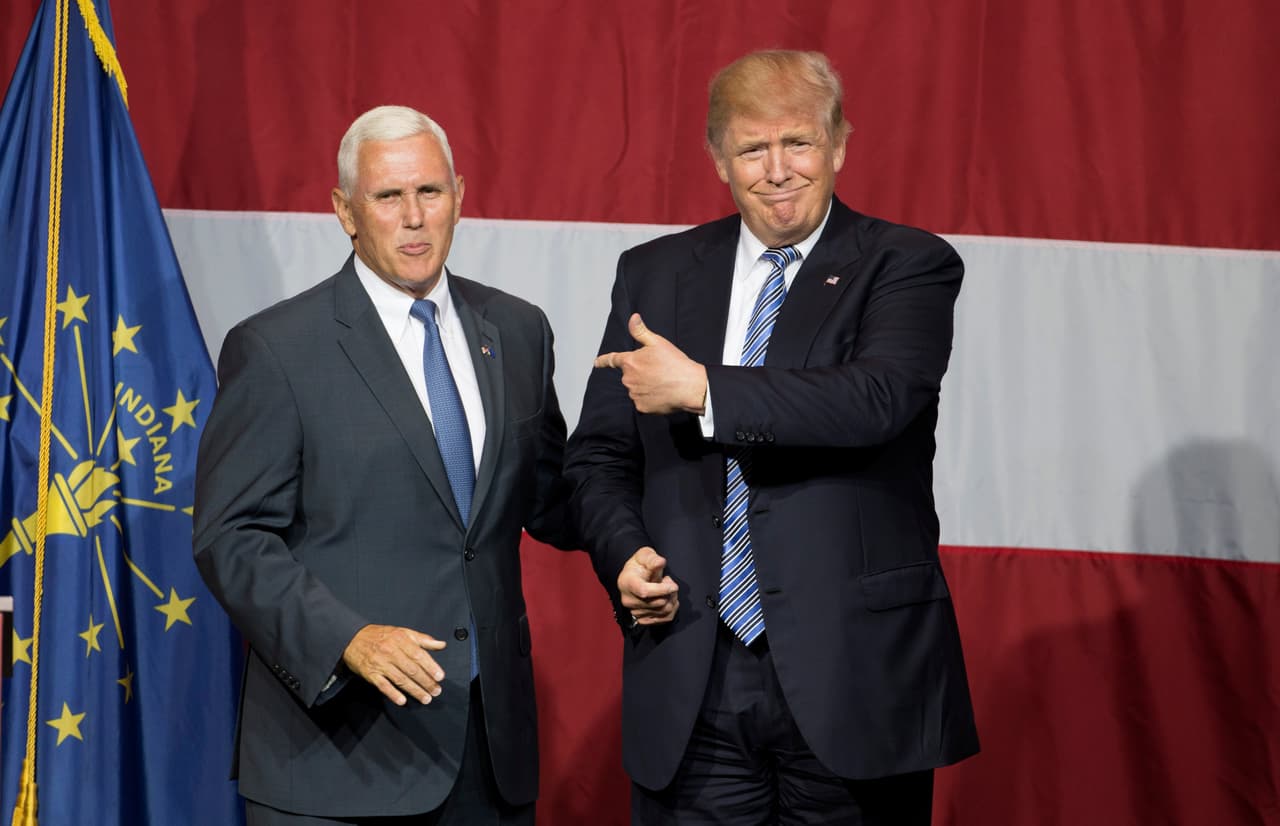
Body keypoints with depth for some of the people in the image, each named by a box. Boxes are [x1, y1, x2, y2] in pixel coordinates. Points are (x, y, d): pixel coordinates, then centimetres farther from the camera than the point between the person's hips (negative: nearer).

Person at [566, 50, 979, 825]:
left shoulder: (909, 266, -1)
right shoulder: (654, 274, 10)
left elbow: (877, 398, -20)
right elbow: (600, 453, 13)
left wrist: (704, 390, -20)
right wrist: (626, 553, -6)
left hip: (853, 679, -2)